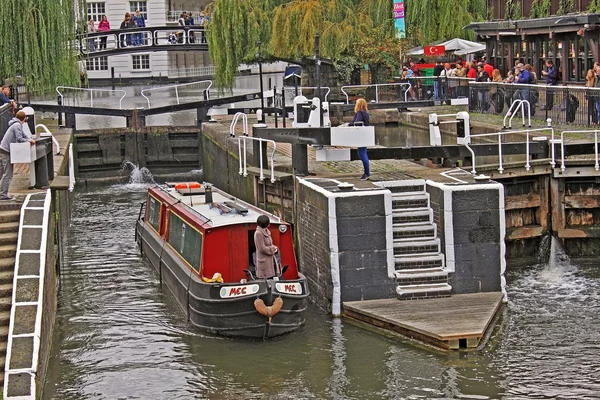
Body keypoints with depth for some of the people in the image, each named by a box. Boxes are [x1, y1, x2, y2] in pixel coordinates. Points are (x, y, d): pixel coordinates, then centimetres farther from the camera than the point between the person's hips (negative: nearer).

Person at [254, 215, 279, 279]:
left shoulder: (266, 231, 8)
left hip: (270, 259, 9)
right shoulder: (258, 233, -20)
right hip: (264, 261, -9)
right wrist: (273, 248, -10)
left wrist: (273, 248, 1)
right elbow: (262, 248, -22)